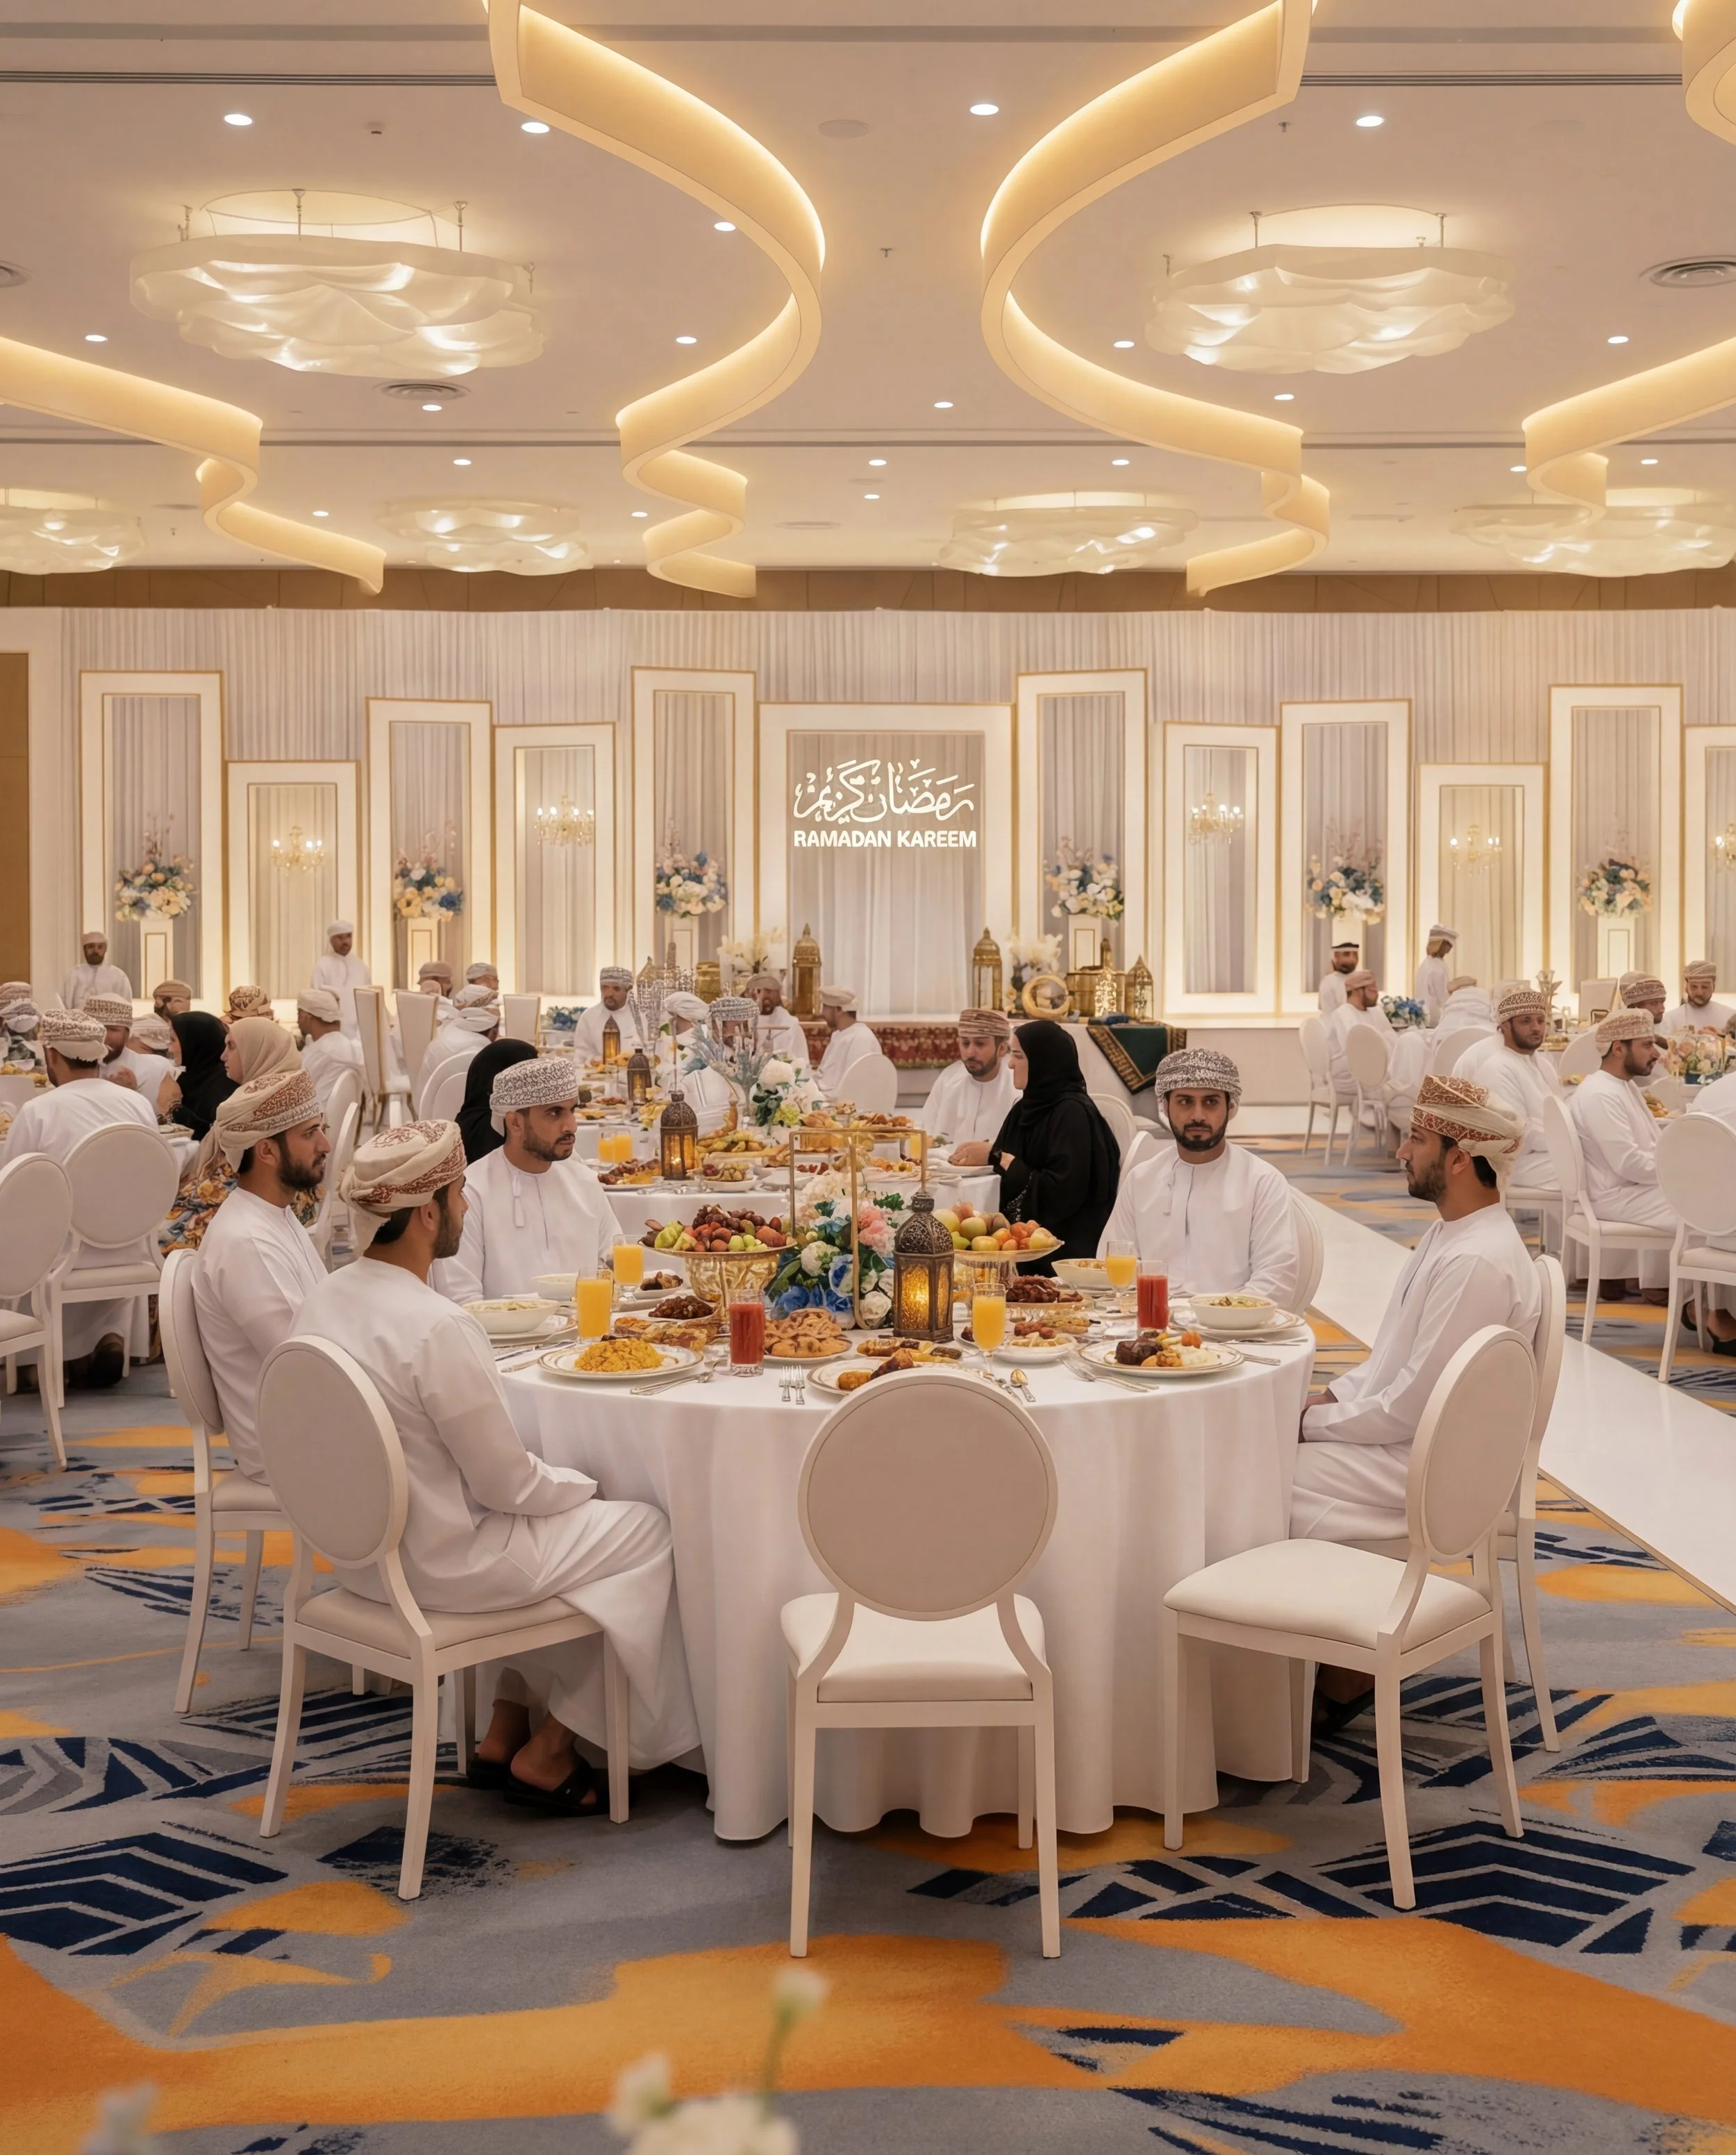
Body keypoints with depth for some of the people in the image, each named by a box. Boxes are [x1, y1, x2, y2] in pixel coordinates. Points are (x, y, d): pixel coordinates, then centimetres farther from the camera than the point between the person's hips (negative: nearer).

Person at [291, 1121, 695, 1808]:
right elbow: (508, 1484, -20)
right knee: (647, 1531, 4)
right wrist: (581, 1484, 1)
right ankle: (548, 1754, 13)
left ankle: (503, 1733, 26)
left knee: (556, 1509, 26)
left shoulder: (321, 1301, -1)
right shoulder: (438, 1328, -28)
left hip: (358, 1552, 9)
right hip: (437, 1566, -9)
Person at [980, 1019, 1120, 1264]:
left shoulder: (1073, 1113, -13)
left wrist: (1013, 1167, -8)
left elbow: (1062, 1191, -20)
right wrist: (990, 1155, -6)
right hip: (1026, 1230, 8)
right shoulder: (1028, 1106, 13)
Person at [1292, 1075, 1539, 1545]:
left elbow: (1410, 1408, -23)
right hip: (1403, 1434, 10)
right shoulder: (1449, 1232, 9)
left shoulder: (1476, 1262, -24)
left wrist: (1313, 1420, -13)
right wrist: (1330, 1397, 4)